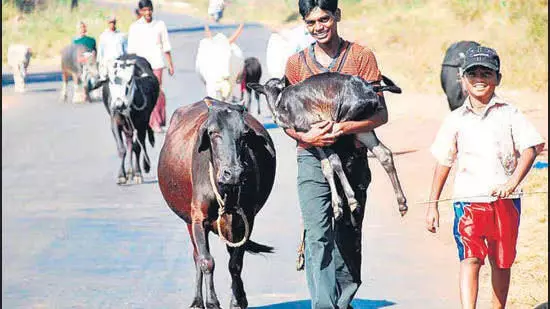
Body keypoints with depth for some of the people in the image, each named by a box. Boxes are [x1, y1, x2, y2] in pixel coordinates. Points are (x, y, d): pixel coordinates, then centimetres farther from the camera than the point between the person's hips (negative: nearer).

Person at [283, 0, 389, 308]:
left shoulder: (361, 56, 2)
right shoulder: (297, 62, 8)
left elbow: (381, 114, -3)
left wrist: (341, 128, -18)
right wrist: (306, 135, -13)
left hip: (352, 158, 0)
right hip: (312, 159, 0)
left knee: (348, 239, 9)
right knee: (318, 237, -12)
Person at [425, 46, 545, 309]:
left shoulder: (509, 114, 4)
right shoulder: (456, 120, 7)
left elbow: (529, 150, -4)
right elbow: (443, 163, 11)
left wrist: (512, 183, -20)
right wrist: (432, 205, 10)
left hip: (505, 200, 1)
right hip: (468, 199, -1)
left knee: (501, 262, 12)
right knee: (470, 258, -16)